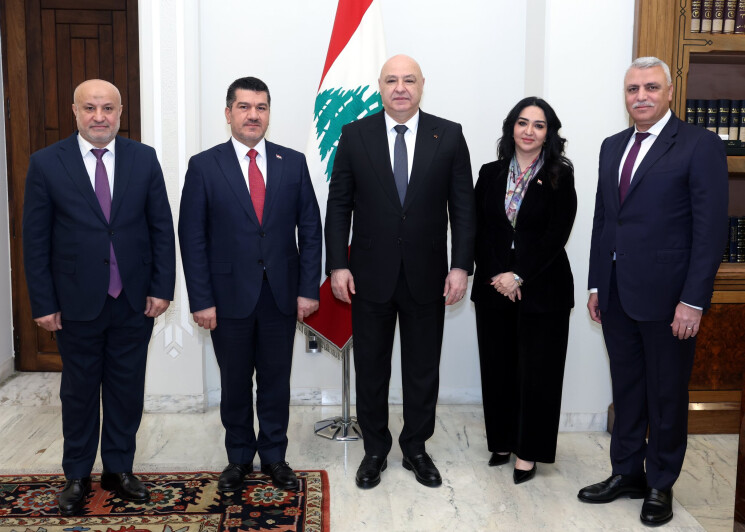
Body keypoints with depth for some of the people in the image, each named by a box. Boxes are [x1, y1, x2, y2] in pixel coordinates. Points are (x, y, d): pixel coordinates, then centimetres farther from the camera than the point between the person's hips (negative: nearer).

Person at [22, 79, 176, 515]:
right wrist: (43, 303, -5)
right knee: (79, 391, 12)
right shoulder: (46, 163, -3)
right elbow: (36, 240, -2)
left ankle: (119, 469, 29)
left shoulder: (144, 159, 1)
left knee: (127, 389, 11)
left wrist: (162, 287, -4)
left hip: (134, 300, 1)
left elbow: (162, 228, 2)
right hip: (77, 302, -1)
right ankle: (77, 476, 29)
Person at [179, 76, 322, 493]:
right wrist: (201, 300, -8)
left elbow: (310, 229, 3)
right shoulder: (204, 166, -3)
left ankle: (274, 456, 29)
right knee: (235, 384, 12)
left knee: (276, 381, 12)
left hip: (282, 296, 1)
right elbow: (192, 238, -4)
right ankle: (239, 458, 30)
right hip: (230, 297, -1)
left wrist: (309, 288, -2)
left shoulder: (293, 162, 3)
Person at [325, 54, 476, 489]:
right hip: (371, 274, 0)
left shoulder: (449, 136, 1)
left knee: (423, 368, 12)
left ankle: (416, 447, 31)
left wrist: (461, 265, -7)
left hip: (427, 275, 0)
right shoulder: (355, 135, 1)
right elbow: (339, 206, 1)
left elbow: (463, 206, 1)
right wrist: (338, 265, -6)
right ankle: (375, 449, 30)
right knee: (371, 368, 11)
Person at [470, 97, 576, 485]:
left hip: (541, 288, -3)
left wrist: (519, 277, -14)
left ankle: (528, 452, 15)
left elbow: (557, 235, -9)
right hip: (494, 287, 3)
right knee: (497, 366, 9)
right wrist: (496, 275, -9)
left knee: (536, 370, 2)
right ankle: (502, 442, 25)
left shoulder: (560, 177, -2)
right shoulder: (490, 174, 7)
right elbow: (480, 230, 3)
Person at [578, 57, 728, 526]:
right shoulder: (613, 147, 12)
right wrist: (596, 285, 11)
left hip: (666, 296, -5)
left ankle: (660, 485, 25)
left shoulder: (700, 146, -7)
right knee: (626, 390, 16)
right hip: (617, 294, 6)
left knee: (667, 395, 9)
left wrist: (694, 300, -16)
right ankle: (626, 473, 31)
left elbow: (711, 229, -11)